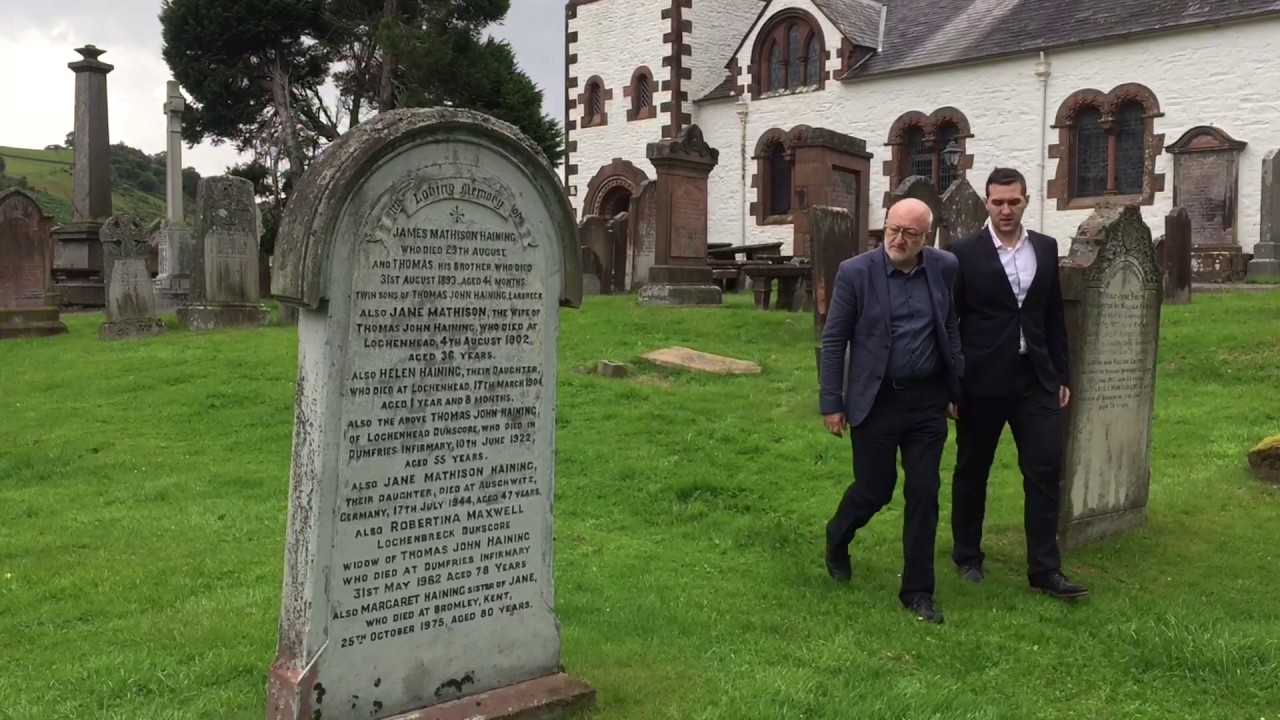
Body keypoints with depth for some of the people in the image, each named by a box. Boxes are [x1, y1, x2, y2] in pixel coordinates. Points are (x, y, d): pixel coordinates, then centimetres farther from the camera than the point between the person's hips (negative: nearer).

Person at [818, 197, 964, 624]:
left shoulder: (945, 268, -1)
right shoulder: (855, 272, -10)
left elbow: (954, 329, 8)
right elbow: (833, 340, -6)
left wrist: (957, 390, 8)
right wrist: (831, 403, -6)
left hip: (928, 400, 3)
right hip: (876, 401, -3)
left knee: (924, 495, 5)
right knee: (874, 489, 6)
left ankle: (917, 591, 18)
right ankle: (837, 538, 39)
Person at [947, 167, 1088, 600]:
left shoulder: (1046, 248, 7)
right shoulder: (964, 253, -6)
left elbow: (1054, 317, 11)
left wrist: (1061, 376, 9)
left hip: (1035, 379, 4)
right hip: (982, 381, -3)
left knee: (1045, 471, 0)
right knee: (971, 472, 10)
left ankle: (1044, 569, 8)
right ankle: (967, 556, 26)